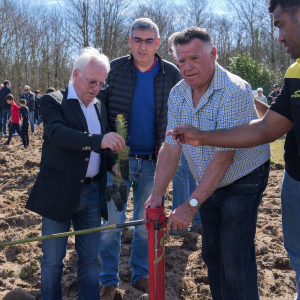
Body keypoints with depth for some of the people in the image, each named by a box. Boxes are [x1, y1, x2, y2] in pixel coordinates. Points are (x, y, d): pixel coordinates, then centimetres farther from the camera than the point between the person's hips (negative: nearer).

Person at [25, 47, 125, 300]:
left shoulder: (100, 107, 12)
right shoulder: (53, 101, -7)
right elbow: (57, 133, -27)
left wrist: (113, 164, -3)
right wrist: (100, 140, -40)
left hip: (92, 192, 5)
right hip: (59, 192, -5)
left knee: (90, 258, 12)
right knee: (53, 259, 7)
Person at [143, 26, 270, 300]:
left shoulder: (234, 91, -26)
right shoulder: (177, 94, -3)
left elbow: (224, 155, -30)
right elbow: (172, 147, -4)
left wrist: (191, 204, -31)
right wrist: (156, 194, -15)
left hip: (243, 183, -7)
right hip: (208, 185, 7)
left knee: (235, 260, -7)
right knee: (211, 254, 15)